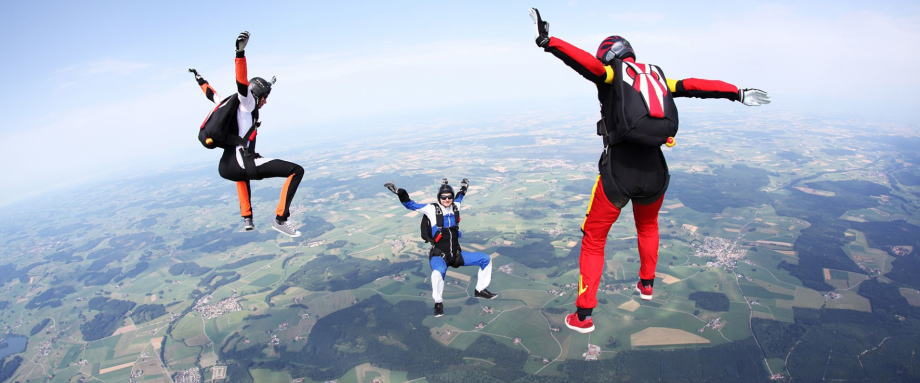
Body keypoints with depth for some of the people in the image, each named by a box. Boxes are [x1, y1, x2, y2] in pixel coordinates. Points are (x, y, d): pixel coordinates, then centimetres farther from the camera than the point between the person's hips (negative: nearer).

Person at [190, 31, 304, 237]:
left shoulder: (234, 104, 21)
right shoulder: (246, 104, 1)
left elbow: (212, 95, 41)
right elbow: (243, 84, -19)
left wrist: (200, 80, 61)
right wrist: (241, 53, -31)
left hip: (224, 168, 9)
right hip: (242, 165, -9)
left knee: (241, 174, 47)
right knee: (297, 171, -12)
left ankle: (247, 218, 38)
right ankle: (280, 219, -14)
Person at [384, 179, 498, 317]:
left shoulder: (455, 206, 3)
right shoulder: (432, 209, -10)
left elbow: (459, 197, 28)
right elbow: (410, 204, -13)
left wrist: (464, 188, 26)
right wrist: (399, 192, -24)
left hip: (457, 254, 6)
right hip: (439, 256, -6)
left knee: (486, 259, 3)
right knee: (438, 272, -40)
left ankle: (480, 290, 20)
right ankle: (438, 302, -12)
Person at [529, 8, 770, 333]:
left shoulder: (611, 74, 2)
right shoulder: (657, 77, 16)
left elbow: (585, 61, -18)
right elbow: (698, 86, 17)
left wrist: (547, 42, -31)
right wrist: (738, 93, 28)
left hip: (618, 171, -5)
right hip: (654, 171, 5)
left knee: (593, 240, 9)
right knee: (648, 226, 34)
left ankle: (583, 316, 12)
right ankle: (647, 284, 50)